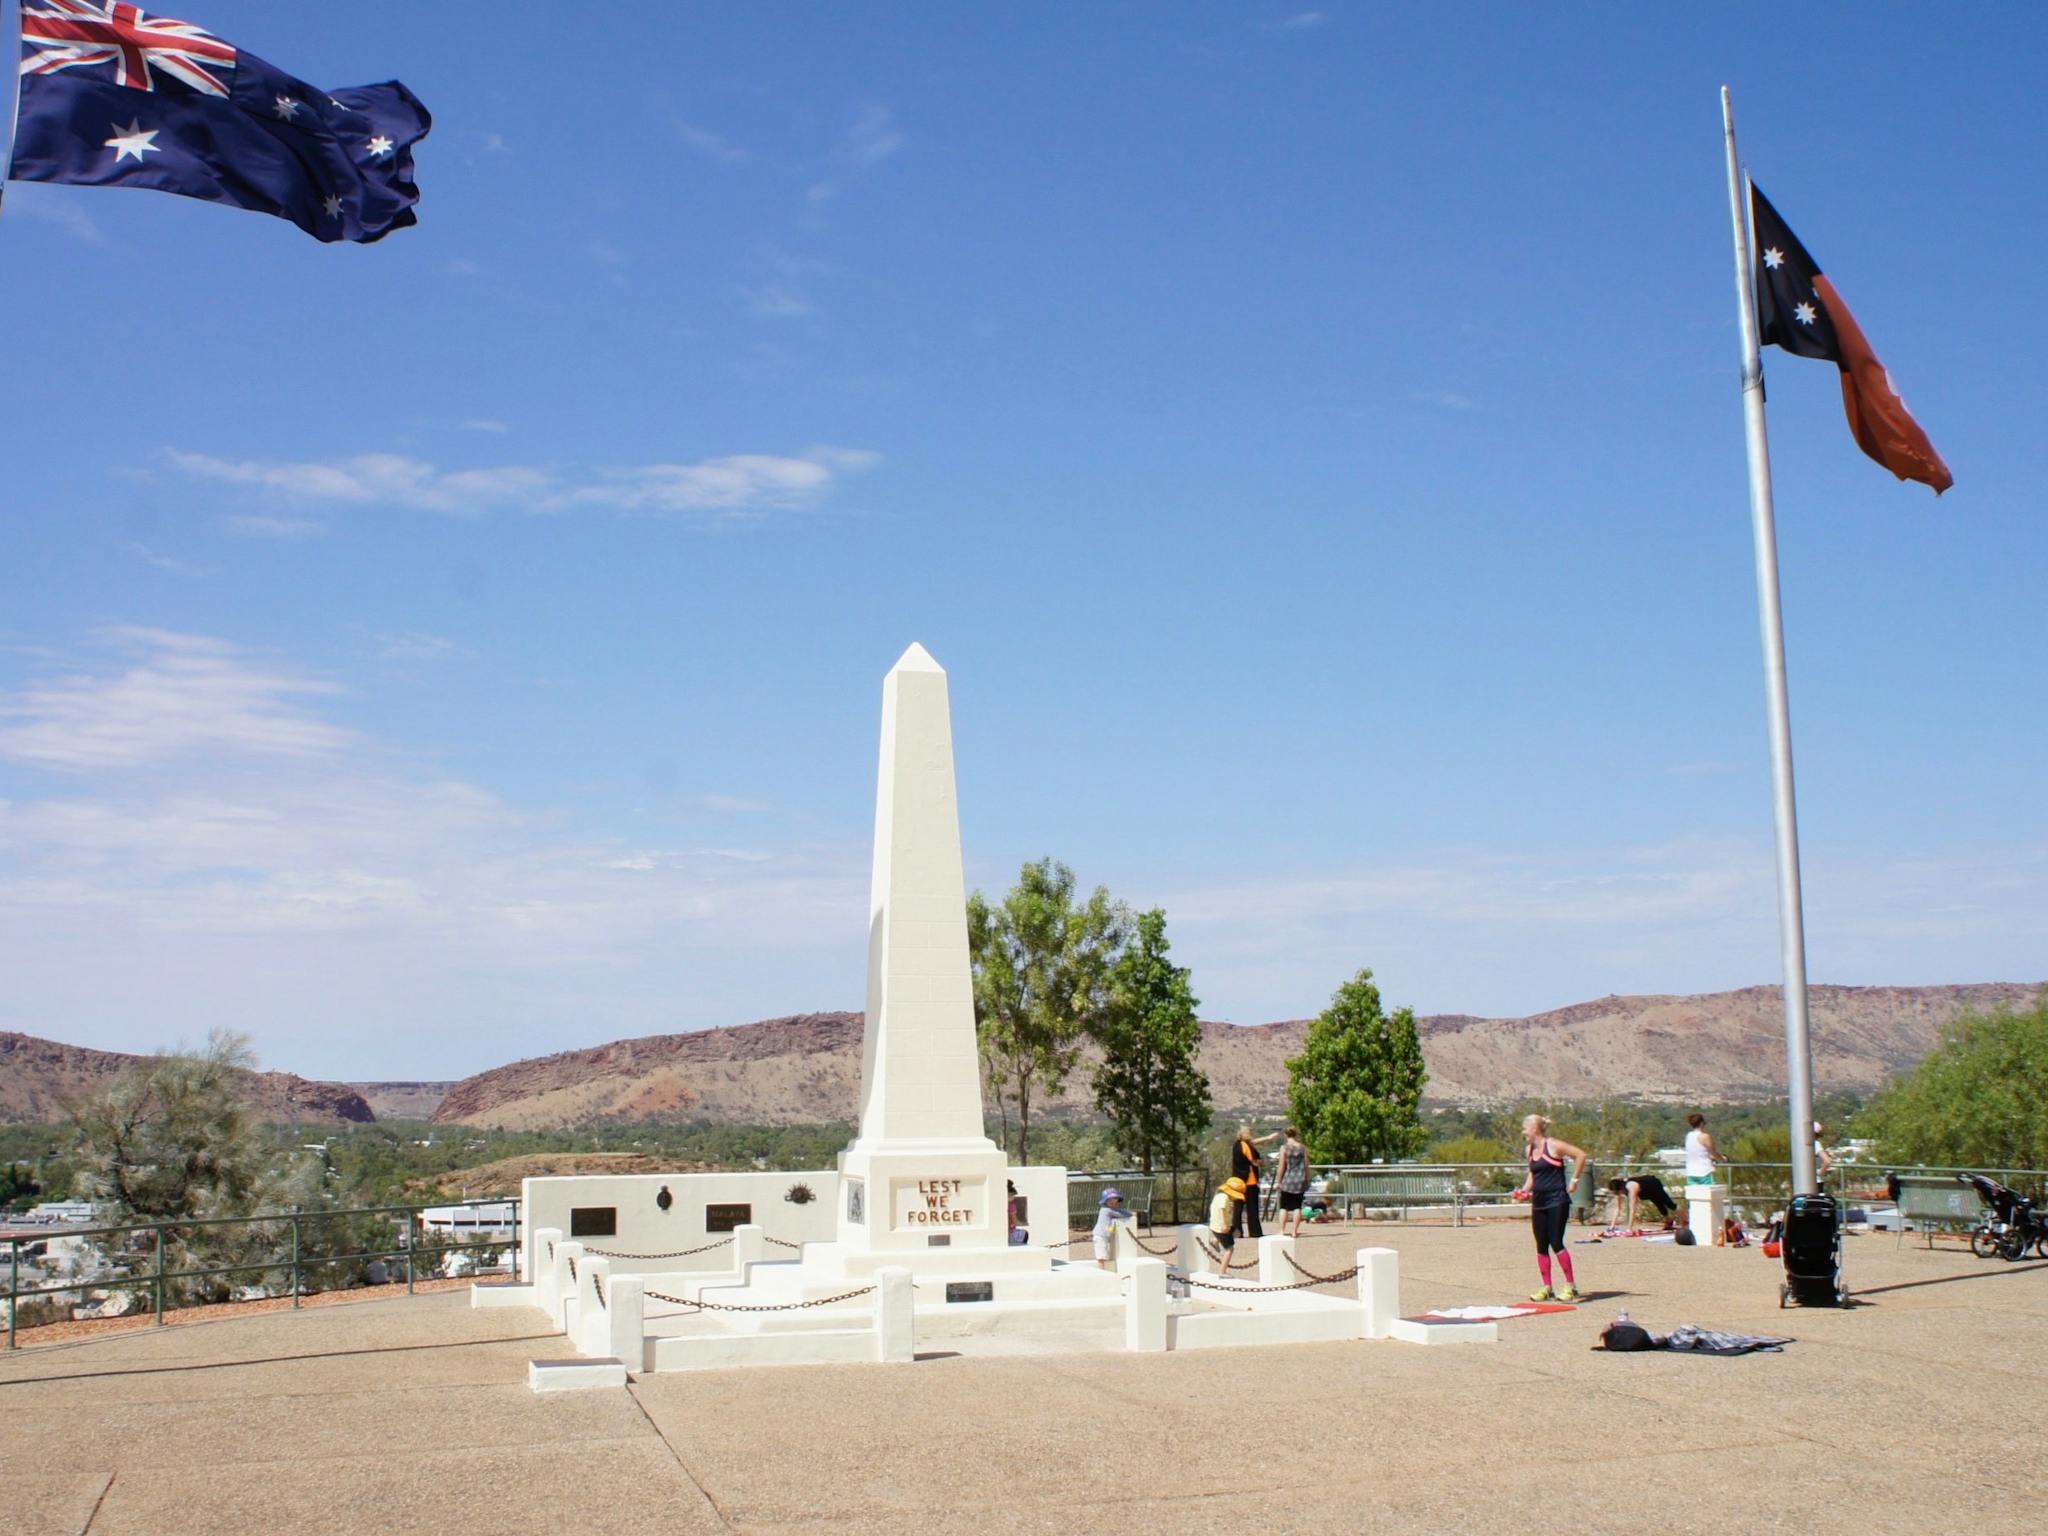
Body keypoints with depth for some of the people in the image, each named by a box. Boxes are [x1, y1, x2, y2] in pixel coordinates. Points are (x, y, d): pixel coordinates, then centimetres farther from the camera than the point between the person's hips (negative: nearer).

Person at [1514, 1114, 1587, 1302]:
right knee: (1541, 1246, 6)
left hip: (1557, 1201, -8)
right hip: (1538, 1203, 8)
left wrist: (1574, 1180, -12)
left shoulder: (1553, 1145, -11)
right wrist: (1524, 1190, 8)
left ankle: (1571, 1285, -2)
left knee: (1556, 1243, -11)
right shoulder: (1529, 1149, 11)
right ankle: (1547, 1288, 12)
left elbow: (1581, 1155, -14)